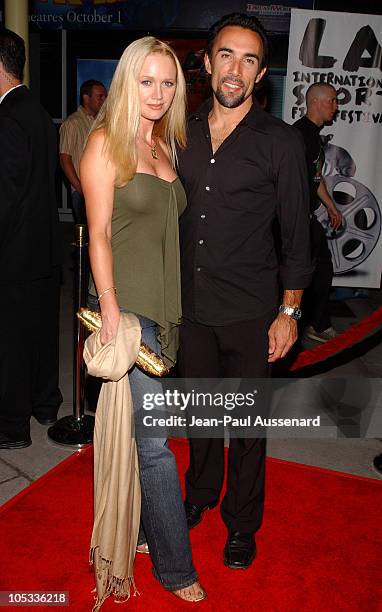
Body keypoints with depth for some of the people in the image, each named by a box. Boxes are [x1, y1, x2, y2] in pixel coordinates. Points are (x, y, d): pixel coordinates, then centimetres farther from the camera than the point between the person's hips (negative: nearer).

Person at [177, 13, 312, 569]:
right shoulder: (182, 134, 5)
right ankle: (200, 495, 43)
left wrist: (288, 312, -7)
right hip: (190, 304, 4)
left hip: (249, 311, -3)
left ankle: (242, 522, 31)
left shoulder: (281, 141, -6)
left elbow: (296, 232, -4)